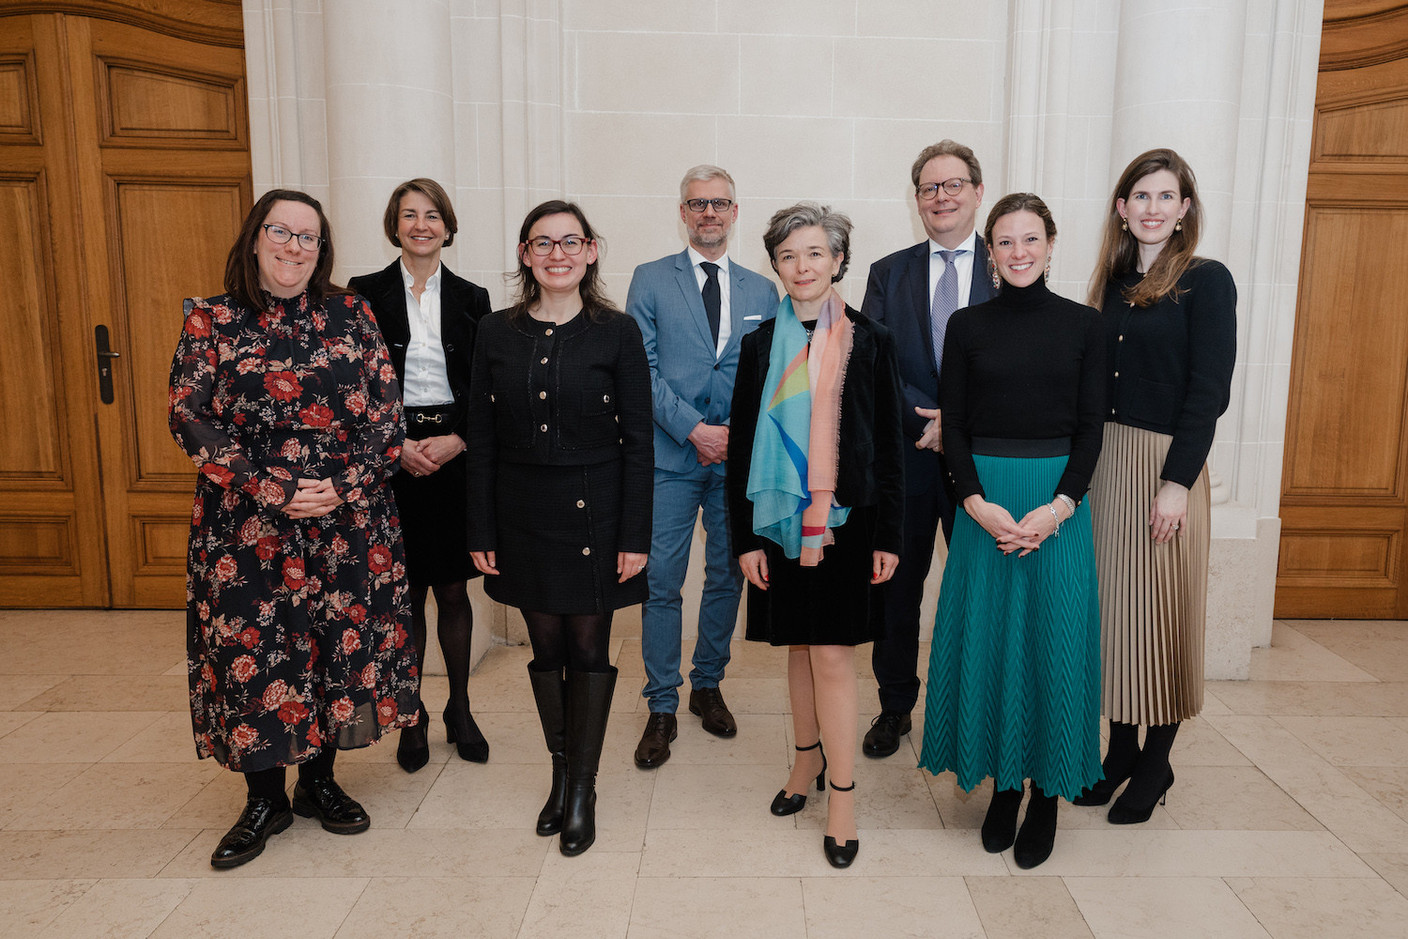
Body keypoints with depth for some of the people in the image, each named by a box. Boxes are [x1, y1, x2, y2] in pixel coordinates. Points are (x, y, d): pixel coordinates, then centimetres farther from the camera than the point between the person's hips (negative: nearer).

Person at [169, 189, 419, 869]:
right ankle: (264, 799, 24)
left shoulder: (350, 316, 5)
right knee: (250, 651, 4)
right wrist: (275, 492, -15)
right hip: (246, 524, -1)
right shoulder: (212, 321, 2)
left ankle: (319, 781, 29)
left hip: (349, 520, 1)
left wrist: (343, 487, -13)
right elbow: (191, 420, -5)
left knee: (341, 643, 7)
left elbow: (385, 412, 1)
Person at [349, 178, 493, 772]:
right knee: (406, 593, 4)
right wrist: (396, 446, -11)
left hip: (456, 453, 1)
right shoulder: (365, 294, 3)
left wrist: (457, 441, -10)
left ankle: (460, 709, 23)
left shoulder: (471, 299, 7)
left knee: (453, 589, 7)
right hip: (392, 457, -1)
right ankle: (412, 717, 19)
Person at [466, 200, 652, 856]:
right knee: (546, 646, 12)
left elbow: (638, 440, -5)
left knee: (589, 646, 4)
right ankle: (561, 774, 31)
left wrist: (635, 536, -9)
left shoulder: (617, 333, -4)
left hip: (594, 512, -2)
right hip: (523, 513, 3)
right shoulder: (496, 332, 3)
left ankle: (582, 792, 20)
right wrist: (481, 532, 1)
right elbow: (482, 440, 4)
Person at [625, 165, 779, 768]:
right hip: (670, 457, -2)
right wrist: (694, 429, -13)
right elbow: (642, 368, -3)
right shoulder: (650, 280, 5)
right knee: (661, 583, -2)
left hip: (740, 458, 3)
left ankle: (707, 686, 29)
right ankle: (662, 707, 12)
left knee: (727, 577, 11)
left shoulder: (761, 291, 12)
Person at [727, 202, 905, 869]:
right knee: (799, 648, 13)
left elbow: (889, 445, 2)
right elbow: (742, 446, 4)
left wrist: (888, 536, -2)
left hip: (845, 520, -2)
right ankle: (808, 757, 33)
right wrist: (745, 537, 0)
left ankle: (842, 794, 11)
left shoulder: (869, 342, 0)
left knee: (832, 656, -2)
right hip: (780, 519, 2)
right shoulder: (760, 346, 4)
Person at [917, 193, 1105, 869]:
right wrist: (978, 503, -12)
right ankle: (1004, 782, 24)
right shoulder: (967, 325, 4)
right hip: (984, 502, 1)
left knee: (1053, 643, 3)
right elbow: (953, 427, 2)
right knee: (990, 640, 6)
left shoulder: (1082, 324, 3)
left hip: (1059, 500, 0)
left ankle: (1047, 795, 20)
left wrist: (1058, 507, -13)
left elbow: (1090, 428, 1)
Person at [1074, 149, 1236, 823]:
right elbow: (1094, 382, 10)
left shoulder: (1206, 282, -4)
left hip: (1164, 464, -5)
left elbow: (1209, 389, -11)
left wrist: (1178, 481, -17)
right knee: (1111, 608, 10)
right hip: (1103, 460, 5)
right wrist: (1083, 467, 5)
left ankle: (1156, 763, 19)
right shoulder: (1113, 284, 11)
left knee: (1158, 613, 3)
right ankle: (1120, 749, 24)